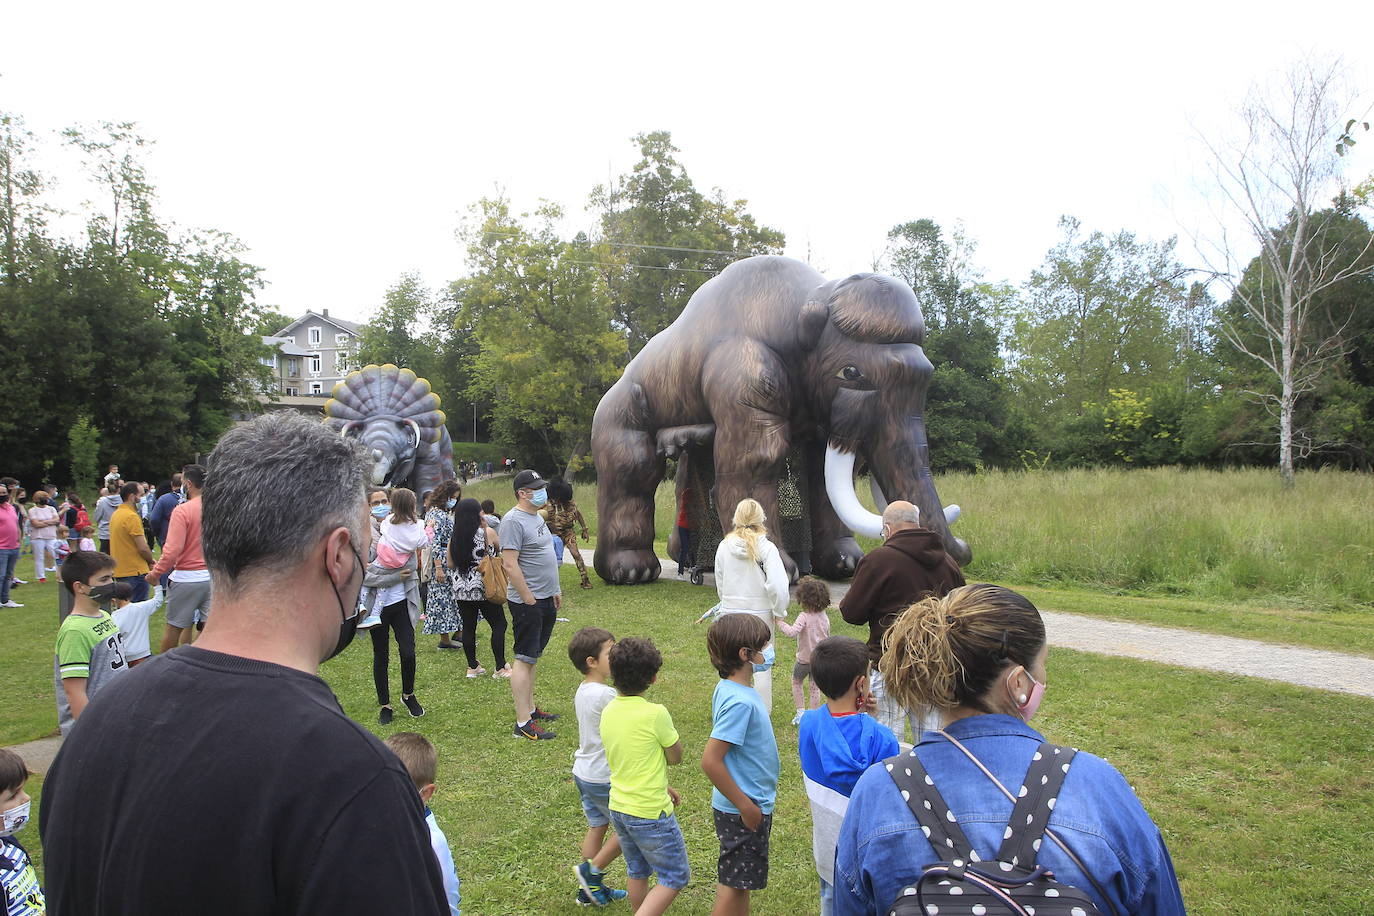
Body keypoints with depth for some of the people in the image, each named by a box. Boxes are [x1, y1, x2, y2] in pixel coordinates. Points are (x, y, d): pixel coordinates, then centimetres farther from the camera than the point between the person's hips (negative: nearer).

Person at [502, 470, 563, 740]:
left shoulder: (537, 517, 14)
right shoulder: (513, 521, -17)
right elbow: (510, 565, -22)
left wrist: (555, 590, 20)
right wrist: (529, 599, -20)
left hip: (545, 600, 10)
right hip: (528, 603, -9)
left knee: (532, 657, 17)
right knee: (524, 660, -5)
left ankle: (530, 708, 28)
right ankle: (523, 723, 0)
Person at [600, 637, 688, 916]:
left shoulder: (609, 712, 0)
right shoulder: (655, 714, -23)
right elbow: (675, 757, -9)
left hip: (618, 807, 7)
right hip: (651, 813, -7)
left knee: (637, 872, 23)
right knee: (676, 877, 8)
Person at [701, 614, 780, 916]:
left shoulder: (728, 689, 1)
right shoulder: (740, 701, -28)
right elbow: (710, 761, -30)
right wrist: (746, 807, -21)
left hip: (750, 804, 9)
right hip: (743, 809, -9)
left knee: (739, 880, 22)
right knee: (733, 883, 6)